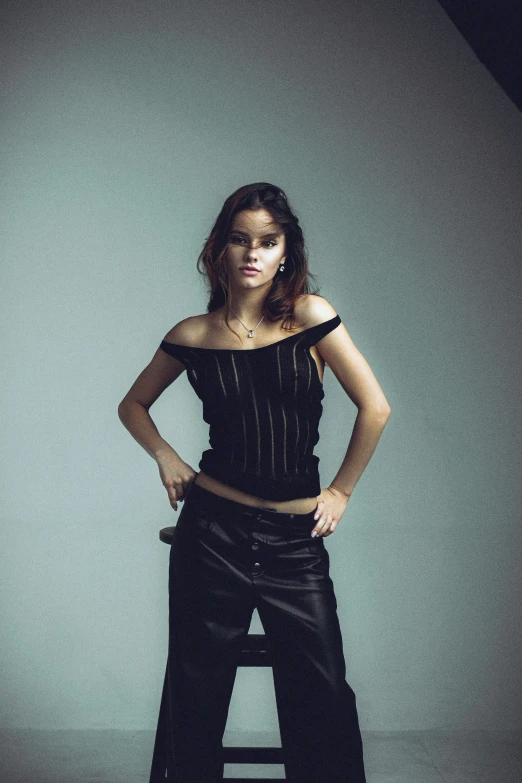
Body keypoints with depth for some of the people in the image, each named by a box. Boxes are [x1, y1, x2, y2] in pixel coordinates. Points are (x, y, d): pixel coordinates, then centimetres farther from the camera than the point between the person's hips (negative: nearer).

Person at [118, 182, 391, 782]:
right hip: (213, 530, 1)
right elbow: (133, 405, 18)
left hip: (296, 536, -1)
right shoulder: (192, 336, 2)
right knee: (197, 687, 9)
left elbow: (374, 408, -2)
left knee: (321, 693, 2)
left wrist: (340, 491, 1)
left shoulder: (310, 317, -3)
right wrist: (166, 457, 2)